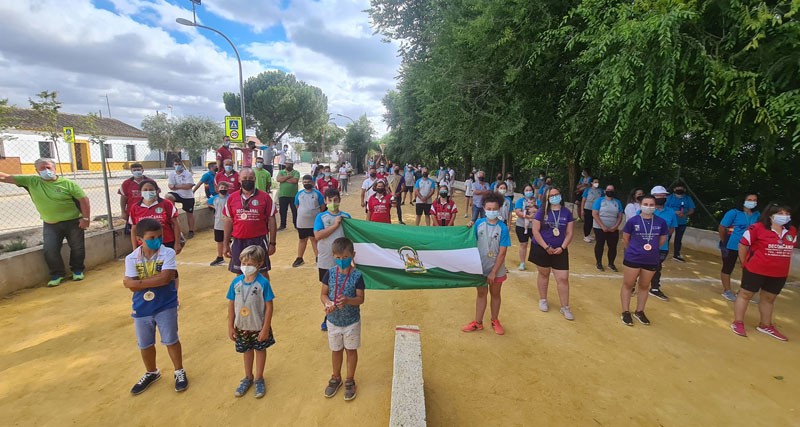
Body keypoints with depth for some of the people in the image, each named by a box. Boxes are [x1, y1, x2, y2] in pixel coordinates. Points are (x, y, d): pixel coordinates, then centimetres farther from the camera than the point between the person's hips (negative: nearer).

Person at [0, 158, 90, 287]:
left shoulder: (67, 183, -9)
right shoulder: (31, 181, 1)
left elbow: (83, 199, -10)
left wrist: (85, 218, -14)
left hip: (73, 222, -3)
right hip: (50, 224, 3)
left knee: (77, 247, 6)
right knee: (50, 250, -2)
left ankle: (78, 270, 25)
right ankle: (57, 273, 15)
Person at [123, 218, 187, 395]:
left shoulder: (168, 253, -14)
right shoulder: (131, 258, -7)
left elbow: (165, 278, -26)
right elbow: (132, 287, -14)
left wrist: (138, 281, -20)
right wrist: (157, 280, -22)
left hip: (166, 306, -3)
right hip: (141, 308, 3)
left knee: (171, 340, 9)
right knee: (145, 344, 19)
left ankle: (179, 372, 30)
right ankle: (151, 373, 43)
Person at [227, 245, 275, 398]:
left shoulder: (263, 282, -22)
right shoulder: (236, 281, -11)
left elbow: (269, 306, -17)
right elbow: (231, 305, -2)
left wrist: (265, 328, -16)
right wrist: (230, 326, 1)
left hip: (259, 327, -3)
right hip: (241, 327, 3)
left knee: (260, 350, 17)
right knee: (247, 351, 23)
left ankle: (259, 379, 38)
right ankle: (248, 377, 45)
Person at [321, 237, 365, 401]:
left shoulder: (357, 275, -18)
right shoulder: (330, 273, -10)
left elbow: (360, 299, -15)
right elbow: (323, 294, -3)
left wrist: (347, 300, -34)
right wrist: (327, 303, -24)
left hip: (351, 321, -2)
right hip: (333, 320, 2)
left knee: (351, 350, 15)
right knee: (336, 350, 20)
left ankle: (350, 381, 36)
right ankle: (336, 378, 43)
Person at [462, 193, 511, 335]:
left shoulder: (503, 228, -15)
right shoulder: (479, 223, -9)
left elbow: (502, 252, -15)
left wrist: (493, 272, -15)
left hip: (496, 269, -1)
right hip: (480, 267, 1)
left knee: (495, 294, 16)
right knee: (481, 293, 15)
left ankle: (495, 321, 35)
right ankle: (478, 322, 27)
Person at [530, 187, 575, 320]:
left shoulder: (567, 213, 0)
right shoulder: (542, 212, -7)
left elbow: (569, 233, 1)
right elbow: (535, 230, -10)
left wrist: (562, 247, -11)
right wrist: (546, 247, -15)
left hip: (560, 250, 2)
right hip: (541, 249, -1)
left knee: (563, 278, -1)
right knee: (544, 274, 13)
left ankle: (565, 307, 11)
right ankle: (543, 300, 32)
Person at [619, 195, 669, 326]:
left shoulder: (661, 222, -5)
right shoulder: (633, 220, -11)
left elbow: (663, 239, 10)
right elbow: (625, 238, 0)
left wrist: (652, 249, 7)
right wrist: (633, 249, 5)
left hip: (651, 261, 3)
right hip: (632, 259, -2)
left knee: (644, 287, 16)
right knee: (628, 285, 6)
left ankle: (639, 312, 31)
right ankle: (626, 312, 18)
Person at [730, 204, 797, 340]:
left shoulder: (792, 231, 2)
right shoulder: (757, 228, -16)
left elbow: (790, 247, 16)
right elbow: (743, 245, -11)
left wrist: (779, 262, 9)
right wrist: (745, 263, -6)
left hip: (779, 274, 6)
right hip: (755, 270, -6)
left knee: (769, 298, 18)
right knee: (745, 294, 4)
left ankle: (765, 325, 32)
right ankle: (738, 323, 14)